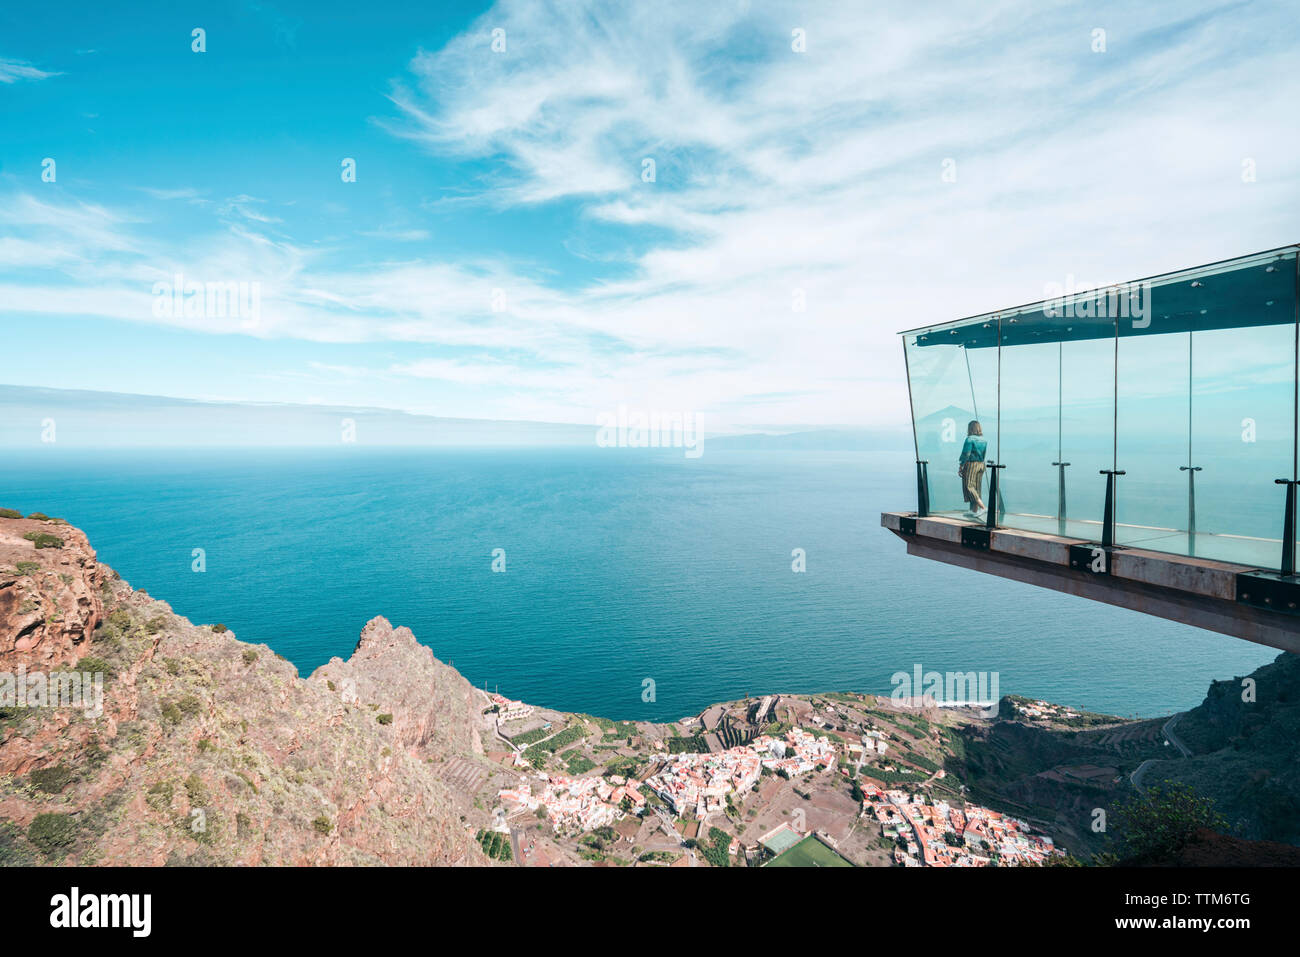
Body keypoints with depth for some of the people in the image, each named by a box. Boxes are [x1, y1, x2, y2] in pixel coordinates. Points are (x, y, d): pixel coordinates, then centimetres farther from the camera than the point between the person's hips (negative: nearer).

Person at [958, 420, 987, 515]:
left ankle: (983, 507, -14)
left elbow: (966, 454, -15)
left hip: (971, 464, -7)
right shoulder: (984, 440, 7)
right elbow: (984, 455, 10)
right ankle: (974, 511, 15)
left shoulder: (970, 439, -14)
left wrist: (960, 467, -9)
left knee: (969, 486, -3)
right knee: (977, 488, 11)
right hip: (981, 465, 7)